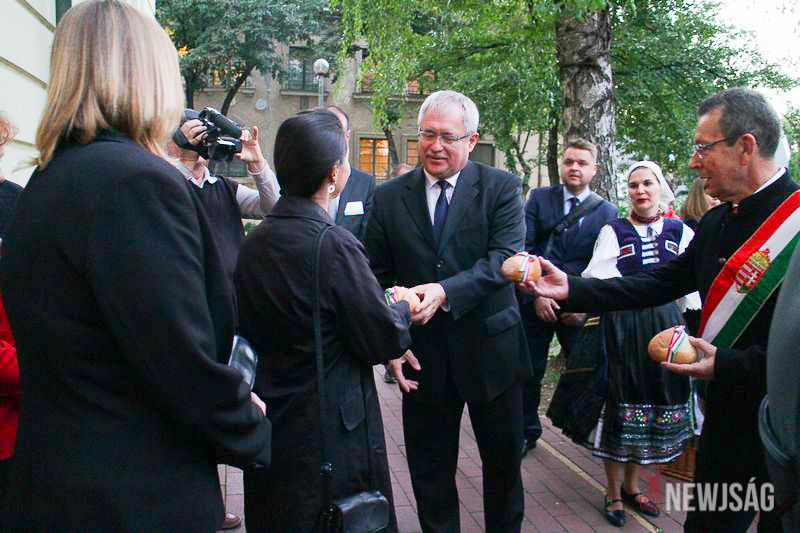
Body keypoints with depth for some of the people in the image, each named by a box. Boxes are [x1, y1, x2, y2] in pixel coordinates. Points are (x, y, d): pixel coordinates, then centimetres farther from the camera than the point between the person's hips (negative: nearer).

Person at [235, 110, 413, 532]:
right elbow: (385, 341, -17)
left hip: (267, 422, 7)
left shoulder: (254, 241, 0)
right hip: (329, 433, -7)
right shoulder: (334, 244, -22)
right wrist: (403, 308, 5)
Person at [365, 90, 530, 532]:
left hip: (491, 350, -1)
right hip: (423, 357, 2)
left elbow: (505, 258, -17)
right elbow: (376, 278, 2)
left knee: (503, 462, 17)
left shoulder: (501, 188, -4)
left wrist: (446, 291, -30)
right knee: (429, 471, 14)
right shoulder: (389, 197, 2)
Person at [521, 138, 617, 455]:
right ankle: (527, 432, 26)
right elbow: (524, 249, -3)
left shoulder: (607, 212, 5)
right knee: (529, 371, 9)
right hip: (535, 302, 1)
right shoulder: (539, 199, 4)